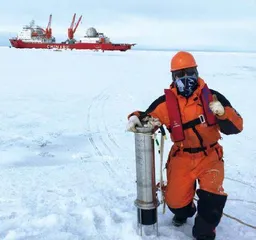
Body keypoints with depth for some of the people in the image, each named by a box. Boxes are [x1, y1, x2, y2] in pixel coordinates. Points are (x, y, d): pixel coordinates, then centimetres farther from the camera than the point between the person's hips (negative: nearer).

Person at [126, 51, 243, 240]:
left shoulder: (212, 97, -9)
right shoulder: (166, 102, -7)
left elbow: (236, 127, -8)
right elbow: (147, 118, 3)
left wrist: (222, 113, -28)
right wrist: (135, 118, -19)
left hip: (210, 156, -1)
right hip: (181, 157, 1)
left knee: (211, 196, -19)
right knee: (175, 201, -4)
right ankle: (184, 211, 37)